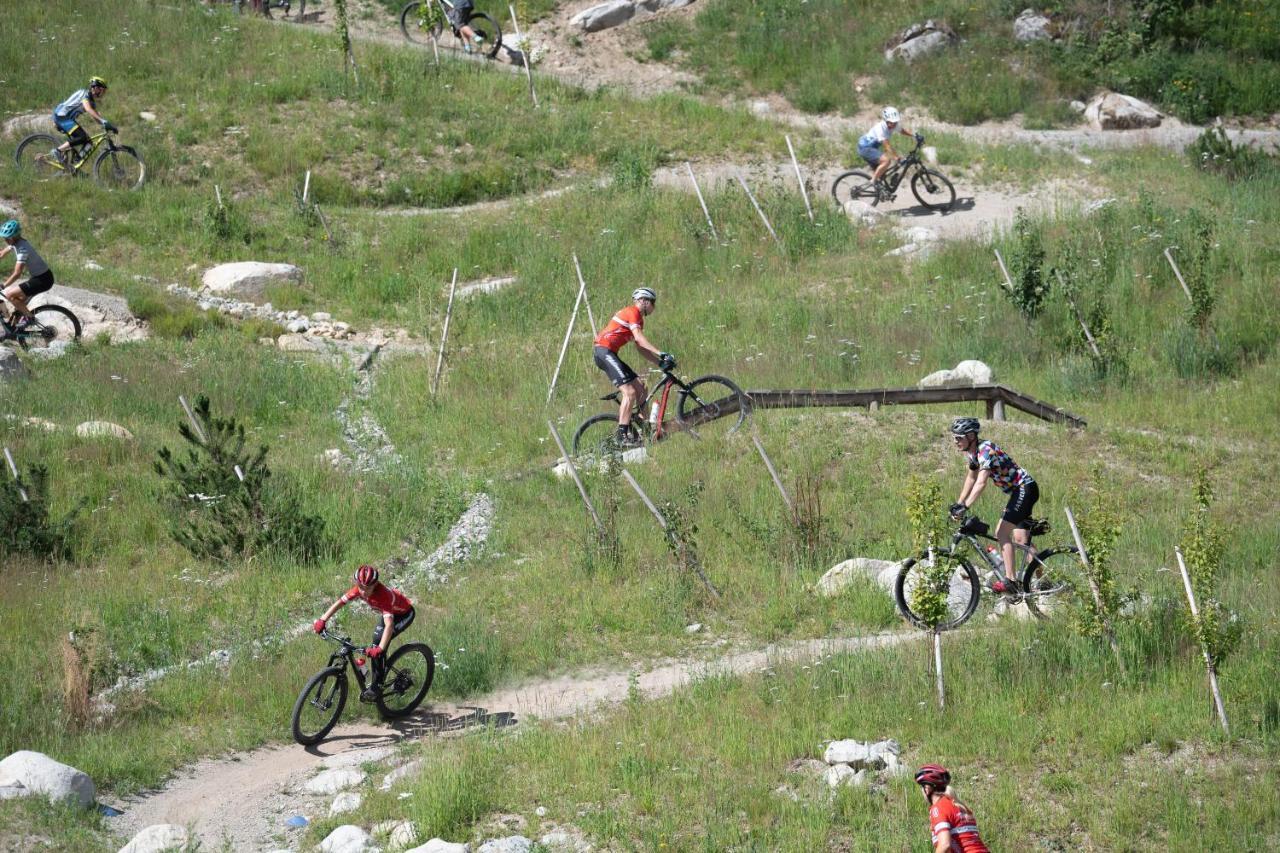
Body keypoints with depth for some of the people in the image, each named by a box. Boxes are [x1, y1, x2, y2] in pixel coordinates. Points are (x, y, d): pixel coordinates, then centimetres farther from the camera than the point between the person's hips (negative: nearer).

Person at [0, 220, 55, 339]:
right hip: (38, 277, 9)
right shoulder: (15, 243, 1)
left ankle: (28, 317, -1)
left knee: (10, 294, -13)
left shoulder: (22, 248, -26)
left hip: (43, 279, -9)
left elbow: (17, 273, -30)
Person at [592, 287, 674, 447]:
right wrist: (662, 354, -26)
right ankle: (622, 435, -20)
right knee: (630, 391, -18)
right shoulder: (632, 312, -8)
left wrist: (660, 363, 9)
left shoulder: (638, 318, 23)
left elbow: (642, 349, 19)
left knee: (640, 388, 8)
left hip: (609, 354, 10)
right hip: (604, 351, -10)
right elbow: (640, 339, -21)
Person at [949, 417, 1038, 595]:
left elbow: (981, 482, -34)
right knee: (1020, 539, 13)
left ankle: (1010, 581, -20)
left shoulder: (985, 449, -23)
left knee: (1002, 533, -18)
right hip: (1018, 491, 10)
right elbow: (971, 478, 21)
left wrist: (965, 507, -39)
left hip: (1025, 488, -10)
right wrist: (958, 503, 17)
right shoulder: (972, 452, 7)